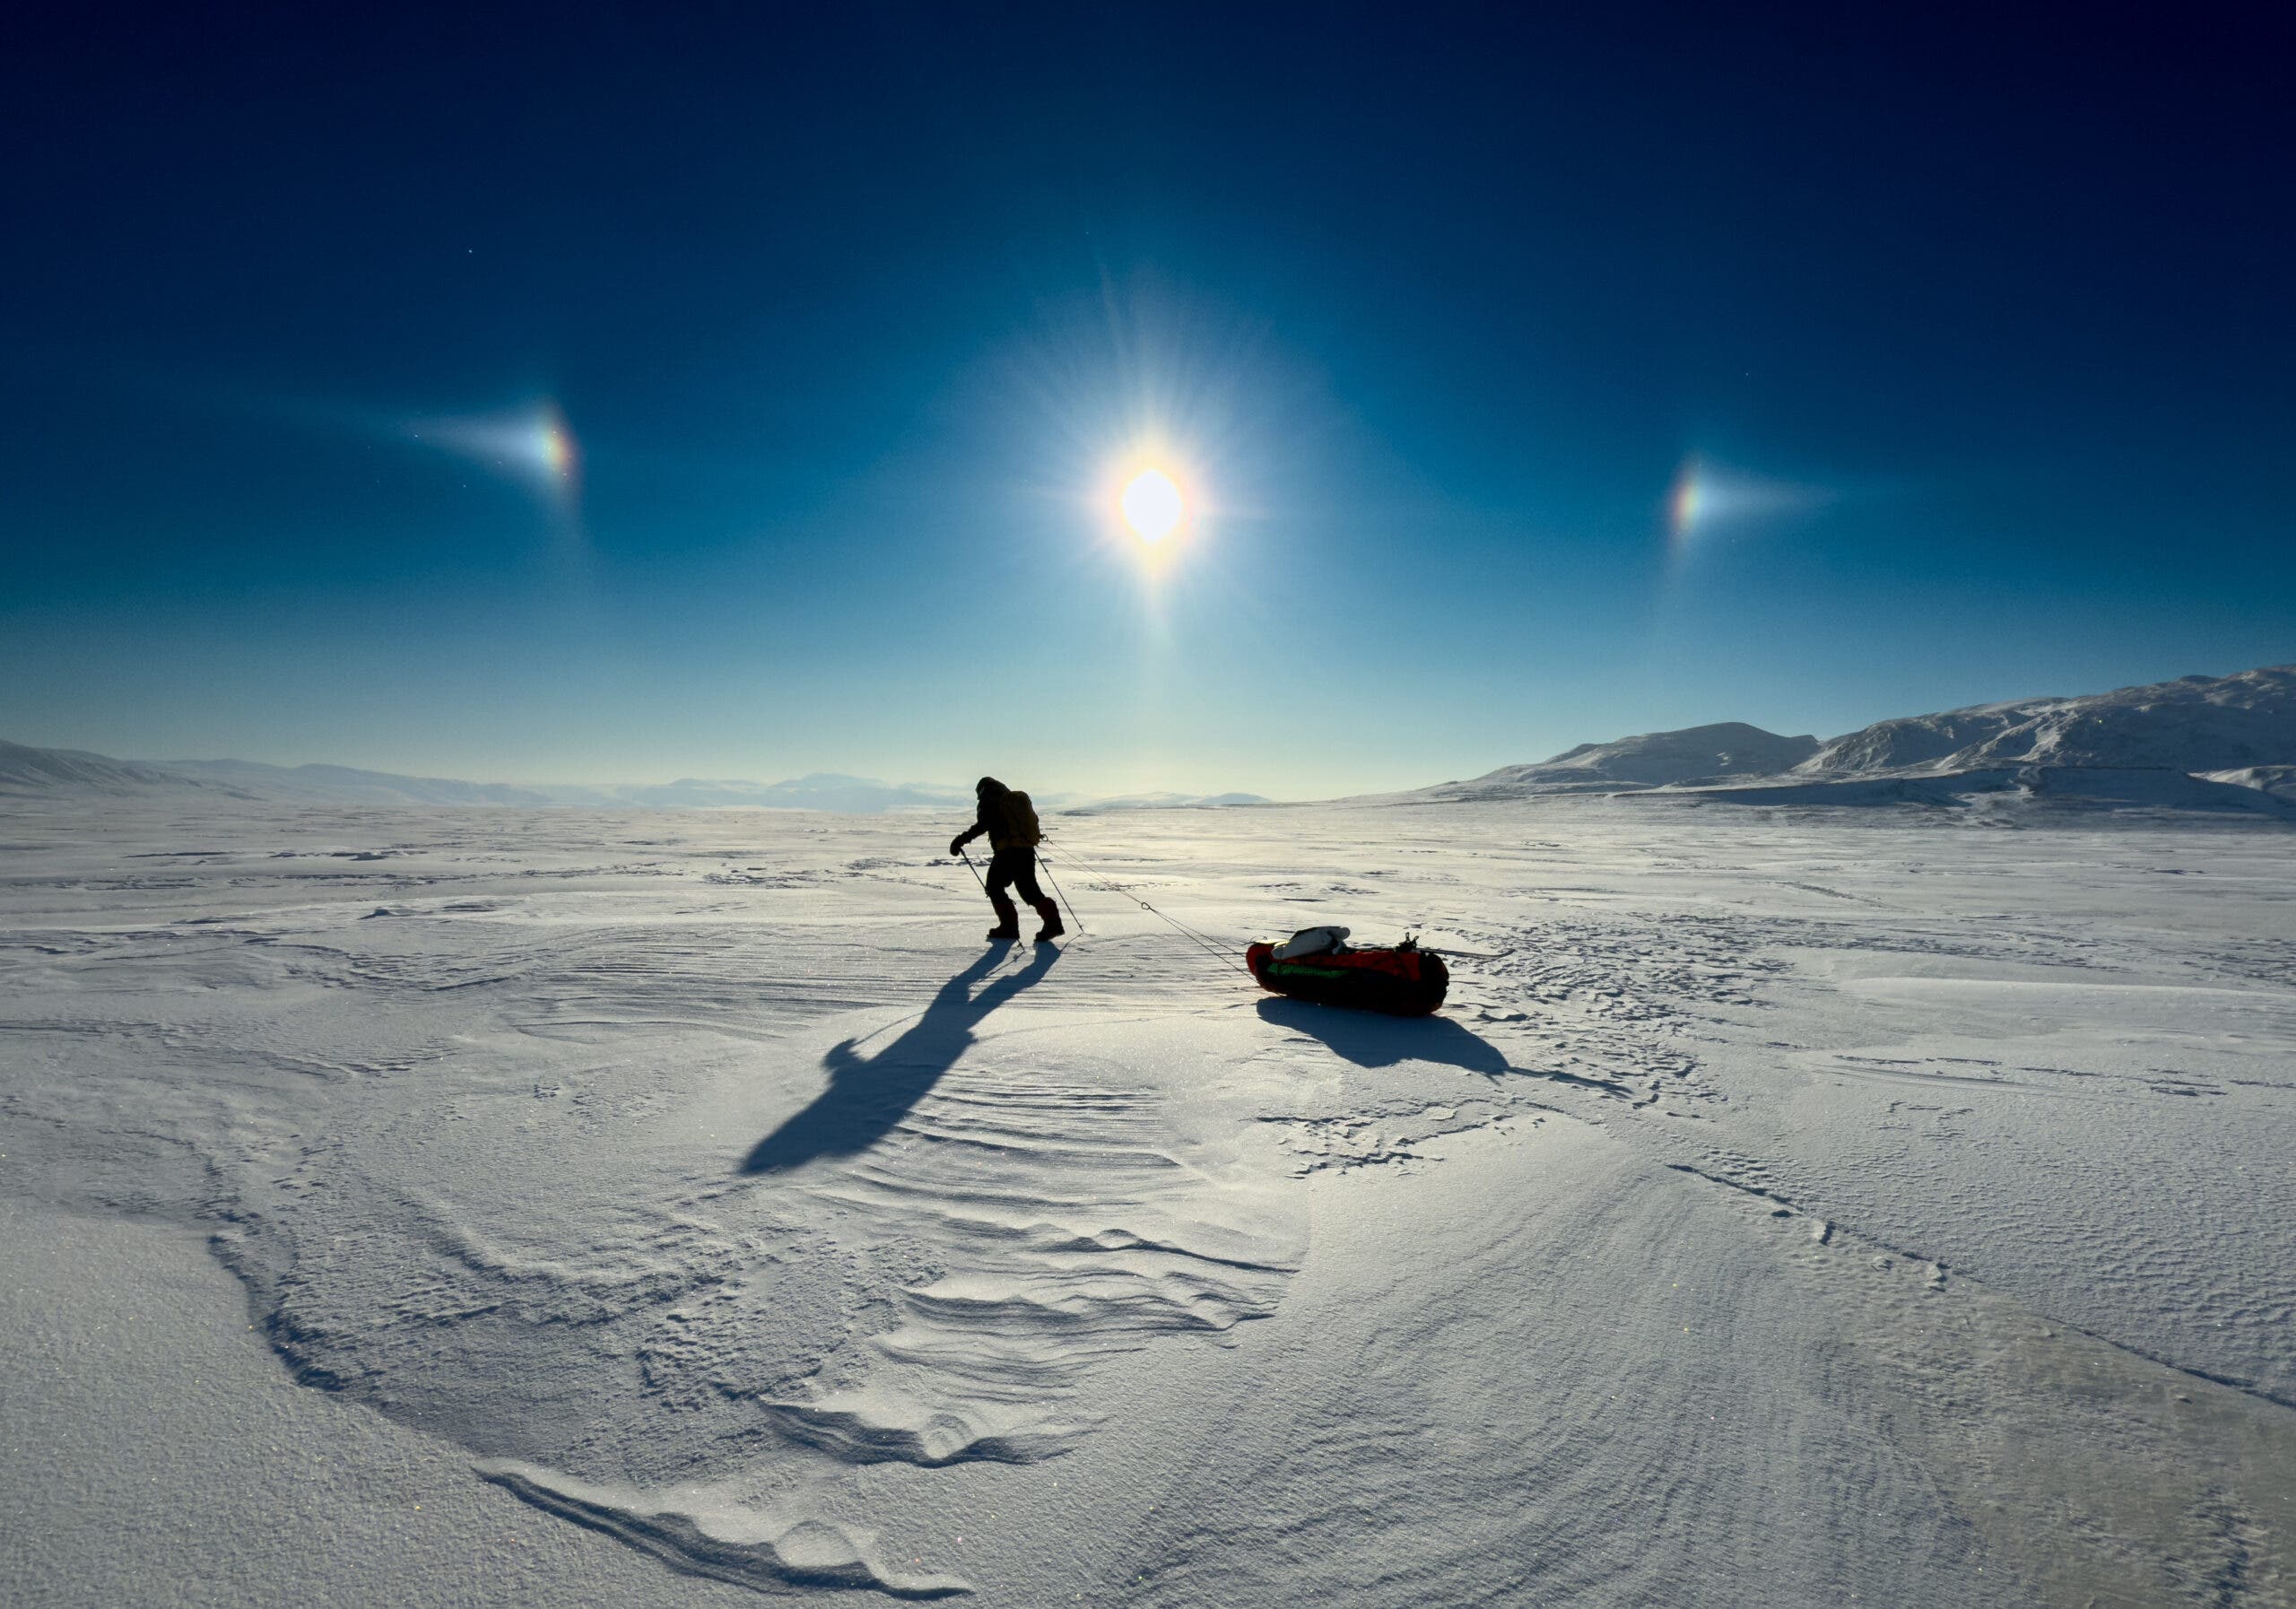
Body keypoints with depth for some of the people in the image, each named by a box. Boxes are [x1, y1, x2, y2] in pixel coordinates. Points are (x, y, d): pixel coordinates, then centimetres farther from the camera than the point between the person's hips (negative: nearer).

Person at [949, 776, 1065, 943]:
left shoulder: (990, 804, 0)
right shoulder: (1020, 799, 20)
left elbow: (981, 826, -14)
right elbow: (1033, 821, 27)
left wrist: (960, 840, -16)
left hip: (1007, 852, -7)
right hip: (1028, 850, 7)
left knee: (994, 887, 9)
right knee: (1029, 890, 12)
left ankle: (1009, 926, 3)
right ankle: (1052, 921, -2)